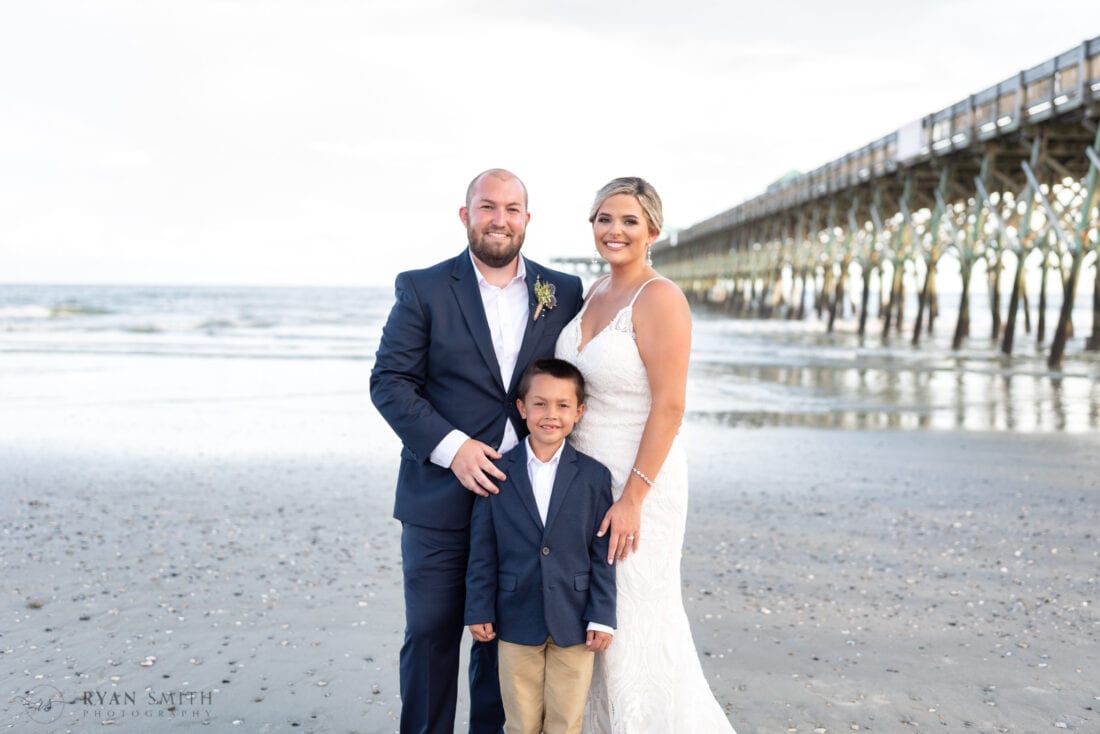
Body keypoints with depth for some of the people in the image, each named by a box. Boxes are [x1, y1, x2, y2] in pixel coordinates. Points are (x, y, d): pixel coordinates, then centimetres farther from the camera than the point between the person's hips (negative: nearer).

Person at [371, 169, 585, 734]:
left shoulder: (564, 293, 4)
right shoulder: (422, 290, -2)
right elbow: (389, 381, -6)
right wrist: (451, 447, -18)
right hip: (441, 497, -2)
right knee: (431, 635, 8)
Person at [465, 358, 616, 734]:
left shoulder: (594, 475, -3)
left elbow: (602, 554, -1)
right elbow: (482, 551, 0)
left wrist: (602, 617, -4)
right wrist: (479, 610, -2)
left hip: (573, 622, 0)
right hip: (516, 621, 0)